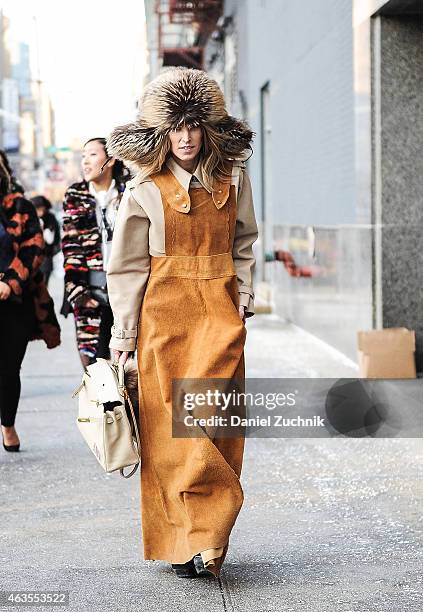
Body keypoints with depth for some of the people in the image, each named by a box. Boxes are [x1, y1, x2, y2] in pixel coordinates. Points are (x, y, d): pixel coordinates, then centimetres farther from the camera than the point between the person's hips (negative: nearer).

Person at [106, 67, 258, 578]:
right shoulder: (145, 190, -1)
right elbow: (126, 267, 1)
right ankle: (183, 541, 5)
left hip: (220, 312, 2)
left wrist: (244, 296, 6)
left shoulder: (232, 180, 7)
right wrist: (124, 334, -1)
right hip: (165, 312, -2)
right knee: (169, 423, -3)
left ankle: (205, 539, 2)